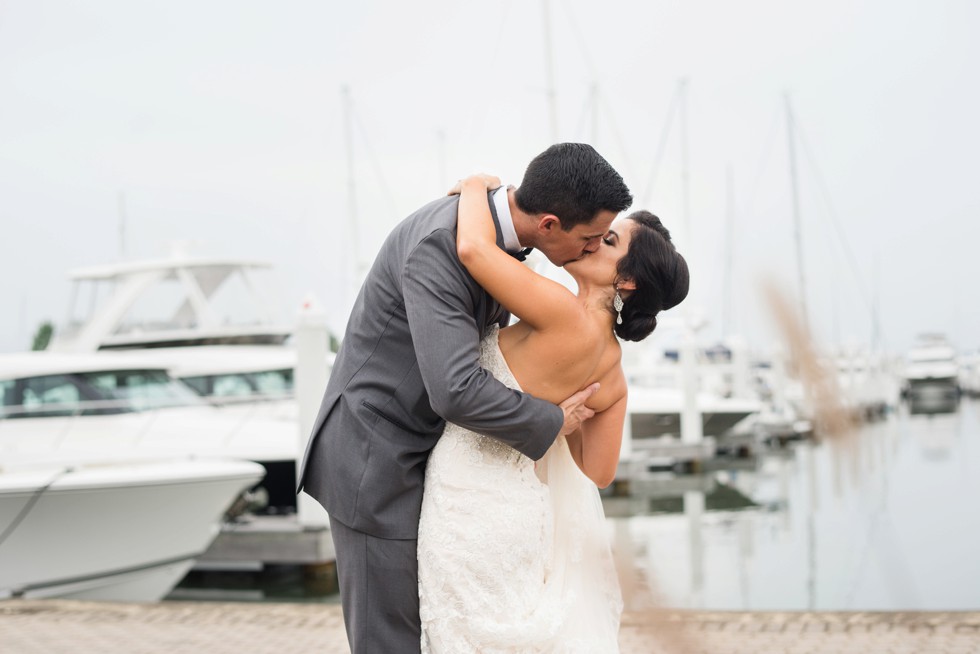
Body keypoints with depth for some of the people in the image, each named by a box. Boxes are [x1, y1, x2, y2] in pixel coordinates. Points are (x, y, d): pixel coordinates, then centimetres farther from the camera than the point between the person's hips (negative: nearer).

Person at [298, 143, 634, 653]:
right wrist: (551, 422, -21)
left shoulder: (495, 227, 1)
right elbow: (456, 391, -36)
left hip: (419, 452, 9)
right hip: (377, 460, -9)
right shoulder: (439, 243, -29)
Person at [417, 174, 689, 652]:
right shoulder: (613, 373, 1)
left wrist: (477, 187, -10)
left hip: (476, 506, -8)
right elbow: (598, 472, 6)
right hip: (520, 502, 8)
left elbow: (473, 248, -30)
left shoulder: (568, 316, -23)